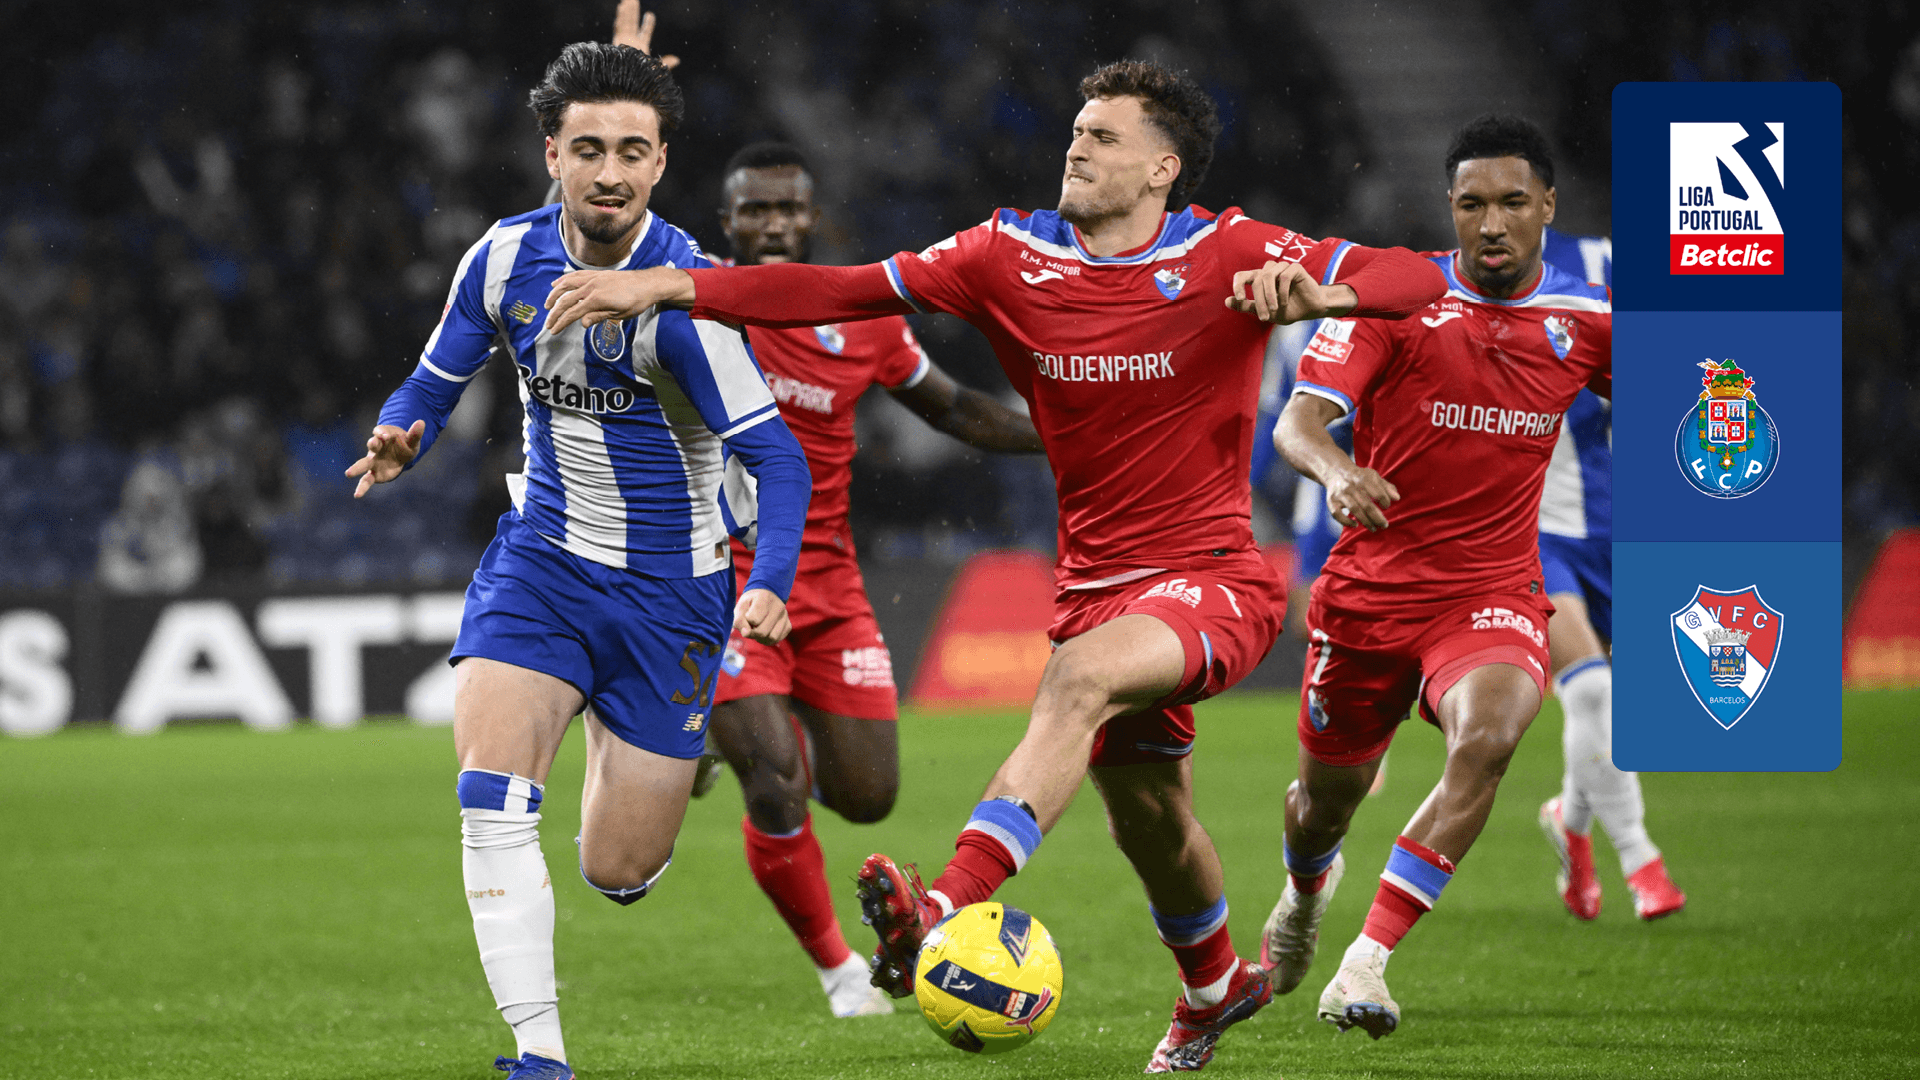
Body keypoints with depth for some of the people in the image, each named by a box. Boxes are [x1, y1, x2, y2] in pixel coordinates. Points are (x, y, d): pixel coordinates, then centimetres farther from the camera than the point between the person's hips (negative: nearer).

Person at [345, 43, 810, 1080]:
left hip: (668, 586, -3)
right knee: (492, 799, -20)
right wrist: (398, 436, -17)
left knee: (618, 873, 4)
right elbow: (436, 380, 7)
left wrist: (771, 583, -37)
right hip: (542, 556, 3)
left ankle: (641, 748, 40)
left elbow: (776, 454, -21)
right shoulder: (507, 257, -7)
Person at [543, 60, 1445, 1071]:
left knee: (1082, 674, -34)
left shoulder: (1225, 255, -9)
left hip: (1213, 581, -5)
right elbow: (846, 291, -3)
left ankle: (948, 910, -49)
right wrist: (668, 287, -12)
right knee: (1146, 819, 18)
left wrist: (1318, 292, -37)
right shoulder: (1013, 256, 0)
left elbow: (1417, 278, -15)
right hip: (1094, 586, 5)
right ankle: (1214, 986, 49)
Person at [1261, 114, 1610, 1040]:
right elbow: (1296, 422, -19)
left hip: (1493, 595, 0)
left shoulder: (1585, 320, 0)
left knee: (1488, 735, -31)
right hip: (1369, 588, 0)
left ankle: (1364, 966, -26)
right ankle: (1306, 891, 54)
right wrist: (1335, 470, -41)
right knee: (1328, 796, 13)